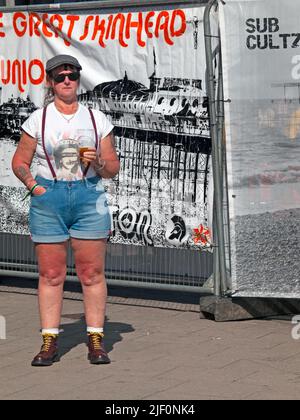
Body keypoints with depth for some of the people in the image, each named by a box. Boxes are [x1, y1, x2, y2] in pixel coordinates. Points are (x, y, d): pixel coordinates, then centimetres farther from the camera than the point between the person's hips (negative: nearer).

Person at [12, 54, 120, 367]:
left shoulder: (97, 119, 7)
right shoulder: (38, 120, 5)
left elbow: (113, 167, 10)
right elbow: (20, 161, 12)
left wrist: (98, 163, -11)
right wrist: (32, 184, -4)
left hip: (89, 197, 0)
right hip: (48, 200, 0)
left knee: (92, 272, -1)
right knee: (50, 274, 1)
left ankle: (96, 340, 6)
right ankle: (50, 343, 7)